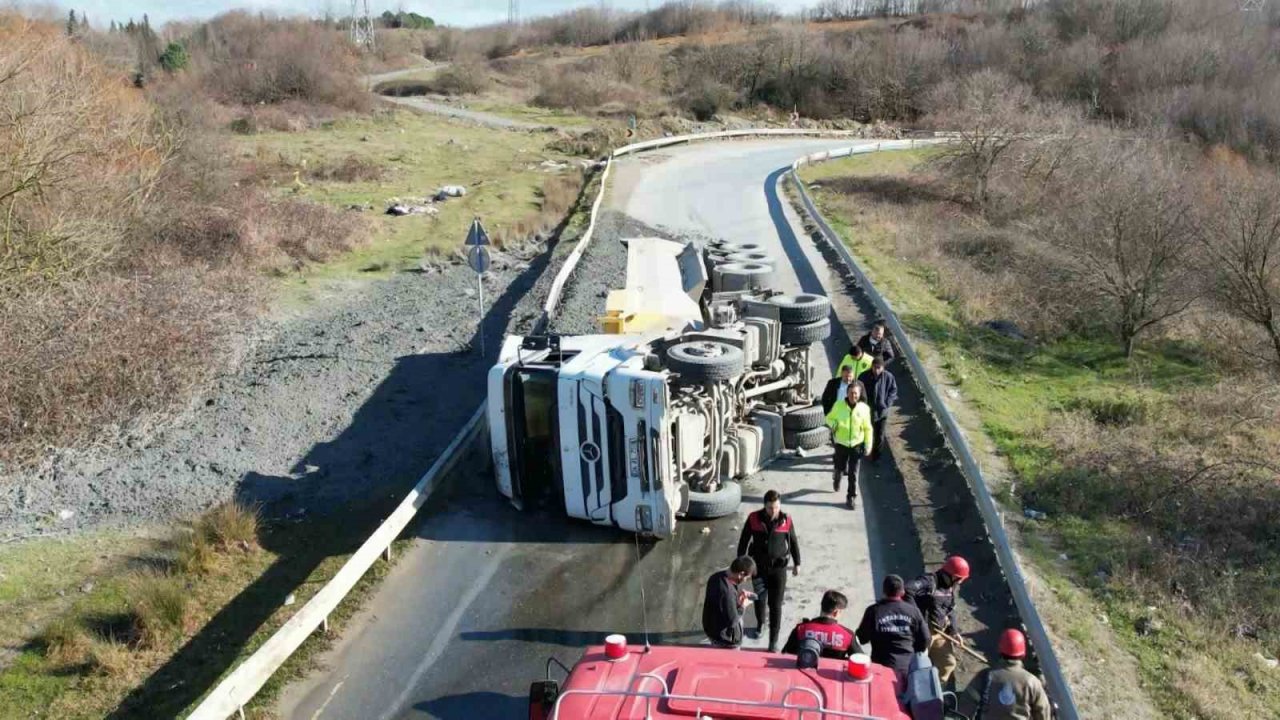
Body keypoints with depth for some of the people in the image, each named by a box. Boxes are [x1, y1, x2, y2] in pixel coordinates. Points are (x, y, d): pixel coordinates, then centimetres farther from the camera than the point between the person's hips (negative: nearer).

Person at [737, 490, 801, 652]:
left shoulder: (786, 520, -10)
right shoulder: (753, 519, -11)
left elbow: (793, 542, 4)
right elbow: (744, 541, 0)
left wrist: (797, 563, 11)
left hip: (779, 567, -1)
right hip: (758, 566, 1)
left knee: (776, 605, 0)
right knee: (759, 599, 12)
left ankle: (773, 640, 8)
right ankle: (760, 624, 42)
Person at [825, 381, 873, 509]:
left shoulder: (864, 408, -7)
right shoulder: (839, 405, -9)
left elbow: (867, 428, 2)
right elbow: (829, 417, 6)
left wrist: (868, 444, 0)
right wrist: (833, 424, -16)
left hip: (857, 444, 0)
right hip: (841, 443, 0)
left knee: (853, 473, 0)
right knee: (840, 468, 12)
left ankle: (851, 497, 11)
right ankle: (836, 479, 48)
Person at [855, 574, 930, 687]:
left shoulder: (874, 611, -9)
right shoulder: (913, 611, -2)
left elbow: (861, 639, -2)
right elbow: (925, 639, 3)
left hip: (883, 667, -2)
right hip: (909, 667, 2)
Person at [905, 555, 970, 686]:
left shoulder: (950, 588, 8)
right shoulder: (929, 581, -20)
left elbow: (951, 611, 16)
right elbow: (907, 590, -35)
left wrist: (954, 631, 4)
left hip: (940, 632, 8)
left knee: (948, 663, 15)